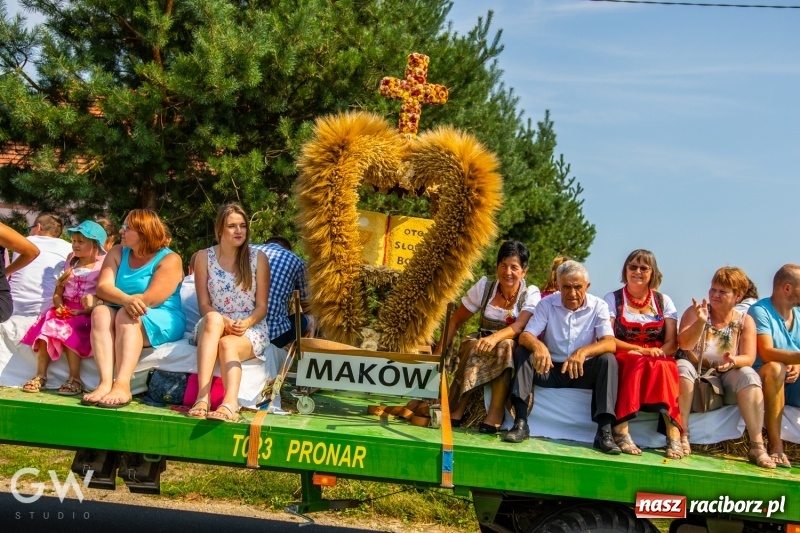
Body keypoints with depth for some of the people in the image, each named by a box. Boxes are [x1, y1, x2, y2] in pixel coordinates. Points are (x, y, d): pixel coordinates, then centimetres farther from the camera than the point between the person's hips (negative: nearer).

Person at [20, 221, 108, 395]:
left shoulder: (102, 267, 0)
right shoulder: (71, 264, 19)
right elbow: (58, 294, 17)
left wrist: (83, 311, -22)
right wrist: (59, 305, -5)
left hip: (86, 314, -5)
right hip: (65, 310, 6)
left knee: (67, 330, -31)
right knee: (46, 327, -22)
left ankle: (75, 379, -26)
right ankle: (40, 375, -18)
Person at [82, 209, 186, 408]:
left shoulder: (170, 259, -8)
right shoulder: (117, 253, 9)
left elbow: (150, 299, -18)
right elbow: (103, 287, -7)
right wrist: (126, 300, -27)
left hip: (162, 323, -5)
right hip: (120, 314, 5)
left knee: (127, 315, -32)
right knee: (100, 312, -24)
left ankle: (122, 386, -45)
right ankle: (106, 382, -39)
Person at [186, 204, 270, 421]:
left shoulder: (258, 258, 4)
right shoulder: (204, 257, 6)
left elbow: (262, 307, 2)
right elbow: (204, 305, 1)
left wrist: (246, 323, -19)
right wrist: (224, 322, -18)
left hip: (250, 328, -1)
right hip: (214, 326, 1)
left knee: (227, 344, -35)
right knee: (213, 319, -36)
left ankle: (230, 404, -62)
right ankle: (202, 398, -48)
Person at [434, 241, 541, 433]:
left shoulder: (531, 294, -8)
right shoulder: (484, 287, -4)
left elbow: (519, 326, -25)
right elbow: (456, 321, -1)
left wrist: (495, 338, -46)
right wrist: (439, 353, -13)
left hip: (512, 353, -1)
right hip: (479, 346, 2)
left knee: (504, 346, -36)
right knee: (473, 347, -33)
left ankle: (494, 417, -35)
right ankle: (456, 411, -30)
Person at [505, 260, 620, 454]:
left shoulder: (598, 306, -6)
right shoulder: (547, 304, -4)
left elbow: (610, 343, -20)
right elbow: (525, 336, -15)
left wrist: (583, 352, -42)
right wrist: (538, 345, -41)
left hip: (582, 371, -1)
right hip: (550, 369, 1)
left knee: (607, 360, -27)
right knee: (522, 352, -23)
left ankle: (604, 432, -32)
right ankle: (520, 423, -30)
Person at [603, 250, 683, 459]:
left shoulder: (664, 301, 14)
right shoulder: (613, 299, 8)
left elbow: (672, 342, 4)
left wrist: (659, 353, -18)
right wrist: (640, 350, -16)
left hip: (658, 360, 2)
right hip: (623, 358, -2)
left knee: (665, 367, -33)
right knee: (638, 362, -36)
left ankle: (674, 434, -40)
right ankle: (621, 431, -41)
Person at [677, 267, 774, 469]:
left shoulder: (745, 321, 3)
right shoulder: (695, 312, -1)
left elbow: (749, 359, -7)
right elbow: (684, 344, -16)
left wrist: (733, 361, -31)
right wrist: (701, 321, -32)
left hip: (726, 379, 1)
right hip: (697, 378, -1)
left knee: (749, 376, -29)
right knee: (682, 367, -32)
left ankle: (757, 446, -26)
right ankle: (682, 437, -31)